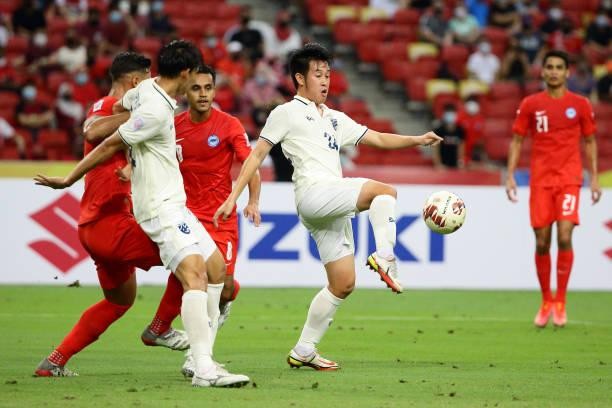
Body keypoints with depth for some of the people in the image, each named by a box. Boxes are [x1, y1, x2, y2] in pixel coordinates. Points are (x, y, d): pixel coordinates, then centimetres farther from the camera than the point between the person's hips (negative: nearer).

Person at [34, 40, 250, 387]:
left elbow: (119, 106, 27)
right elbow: (111, 145, -12)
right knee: (195, 273, -23)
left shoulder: (146, 89, 7)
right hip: (161, 206, -11)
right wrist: (69, 180, -3)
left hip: (171, 204, 11)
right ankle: (204, 370, -35)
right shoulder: (157, 111, -19)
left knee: (216, 267, 13)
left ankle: (204, 355, 16)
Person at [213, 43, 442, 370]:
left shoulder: (335, 119, 26)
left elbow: (378, 139, 26)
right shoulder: (287, 113, 7)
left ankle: (303, 351, 11)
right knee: (384, 191, -26)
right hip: (313, 193, -8)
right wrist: (233, 196, -5)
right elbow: (257, 154, 3)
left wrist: (417, 140, 11)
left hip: (334, 208, 8)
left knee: (343, 284, 5)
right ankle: (384, 258, -34)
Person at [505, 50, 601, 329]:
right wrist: (510, 175, -1)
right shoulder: (530, 104, 6)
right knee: (542, 242, -1)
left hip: (569, 179, -1)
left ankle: (560, 302, -5)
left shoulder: (580, 104, 5)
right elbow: (517, 140, 8)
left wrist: (594, 178, 5)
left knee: (564, 237, -14)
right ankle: (546, 302, 14)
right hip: (540, 179, 1)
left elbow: (590, 141, 11)